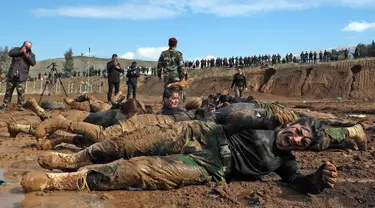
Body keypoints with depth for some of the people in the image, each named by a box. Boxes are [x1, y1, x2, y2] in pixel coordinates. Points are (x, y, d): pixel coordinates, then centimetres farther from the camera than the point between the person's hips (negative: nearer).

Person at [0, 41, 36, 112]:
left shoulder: (31, 54, 9)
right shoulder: (17, 49, 9)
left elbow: (33, 63, -7)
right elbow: (10, 53, -10)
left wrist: (27, 56, -18)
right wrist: (21, 51, -13)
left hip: (22, 76, -1)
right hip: (12, 75, 1)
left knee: (21, 92, -9)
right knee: (8, 91, 6)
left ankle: (20, 106, 1)